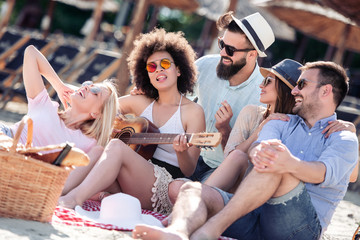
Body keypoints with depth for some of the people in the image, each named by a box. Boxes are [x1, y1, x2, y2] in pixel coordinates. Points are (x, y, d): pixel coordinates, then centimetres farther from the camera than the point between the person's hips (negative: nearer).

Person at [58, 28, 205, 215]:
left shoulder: (193, 112, 1)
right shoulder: (140, 102, 16)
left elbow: (189, 171, -3)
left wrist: (182, 152, -25)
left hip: (165, 188, -5)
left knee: (116, 146, -29)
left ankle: (75, 199, -42)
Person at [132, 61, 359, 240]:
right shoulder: (282, 123, 26)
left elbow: (323, 173, -14)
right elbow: (256, 147, 2)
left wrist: (290, 163, -38)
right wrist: (259, 152, -26)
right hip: (254, 217, 5)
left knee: (279, 168, -31)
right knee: (193, 188, -19)